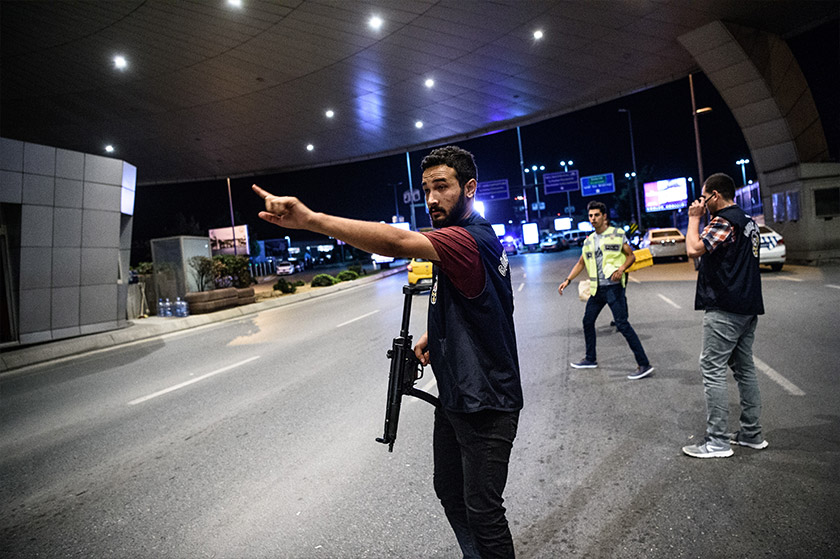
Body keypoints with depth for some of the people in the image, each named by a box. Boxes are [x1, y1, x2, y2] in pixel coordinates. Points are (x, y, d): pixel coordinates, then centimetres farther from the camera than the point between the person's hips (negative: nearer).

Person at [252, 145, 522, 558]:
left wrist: (312, 220, -49)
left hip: (485, 405, -10)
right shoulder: (455, 239, 10)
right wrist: (432, 335, 8)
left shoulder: (473, 239, -23)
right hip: (453, 397, 10)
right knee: (449, 491, 23)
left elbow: (397, 242, -41)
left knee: (482, 512, 5)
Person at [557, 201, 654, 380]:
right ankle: (590, 359, 30)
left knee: (622, 324, -12)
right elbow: (581, 263, 20)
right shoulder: (589, 241, 14)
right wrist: (568, 280, 11)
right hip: (596, 288, 7)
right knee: (587, 321, 14)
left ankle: (644, 364, -6)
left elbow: (631, 256, -1)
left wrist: (621, 269, -20)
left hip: (613, 286, -7)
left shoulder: (617, 234, -2)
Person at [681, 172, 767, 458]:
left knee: (713, 370, -6)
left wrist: (694, 217, -10)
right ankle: (751, 433, 23)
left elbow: (694, 249, -22)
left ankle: (717, 441, -3)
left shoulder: (724, 220, -13)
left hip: (724, 308, -10)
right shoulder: (748, 220, 18)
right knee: (744, 368, 15)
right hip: (748, 306, 10)